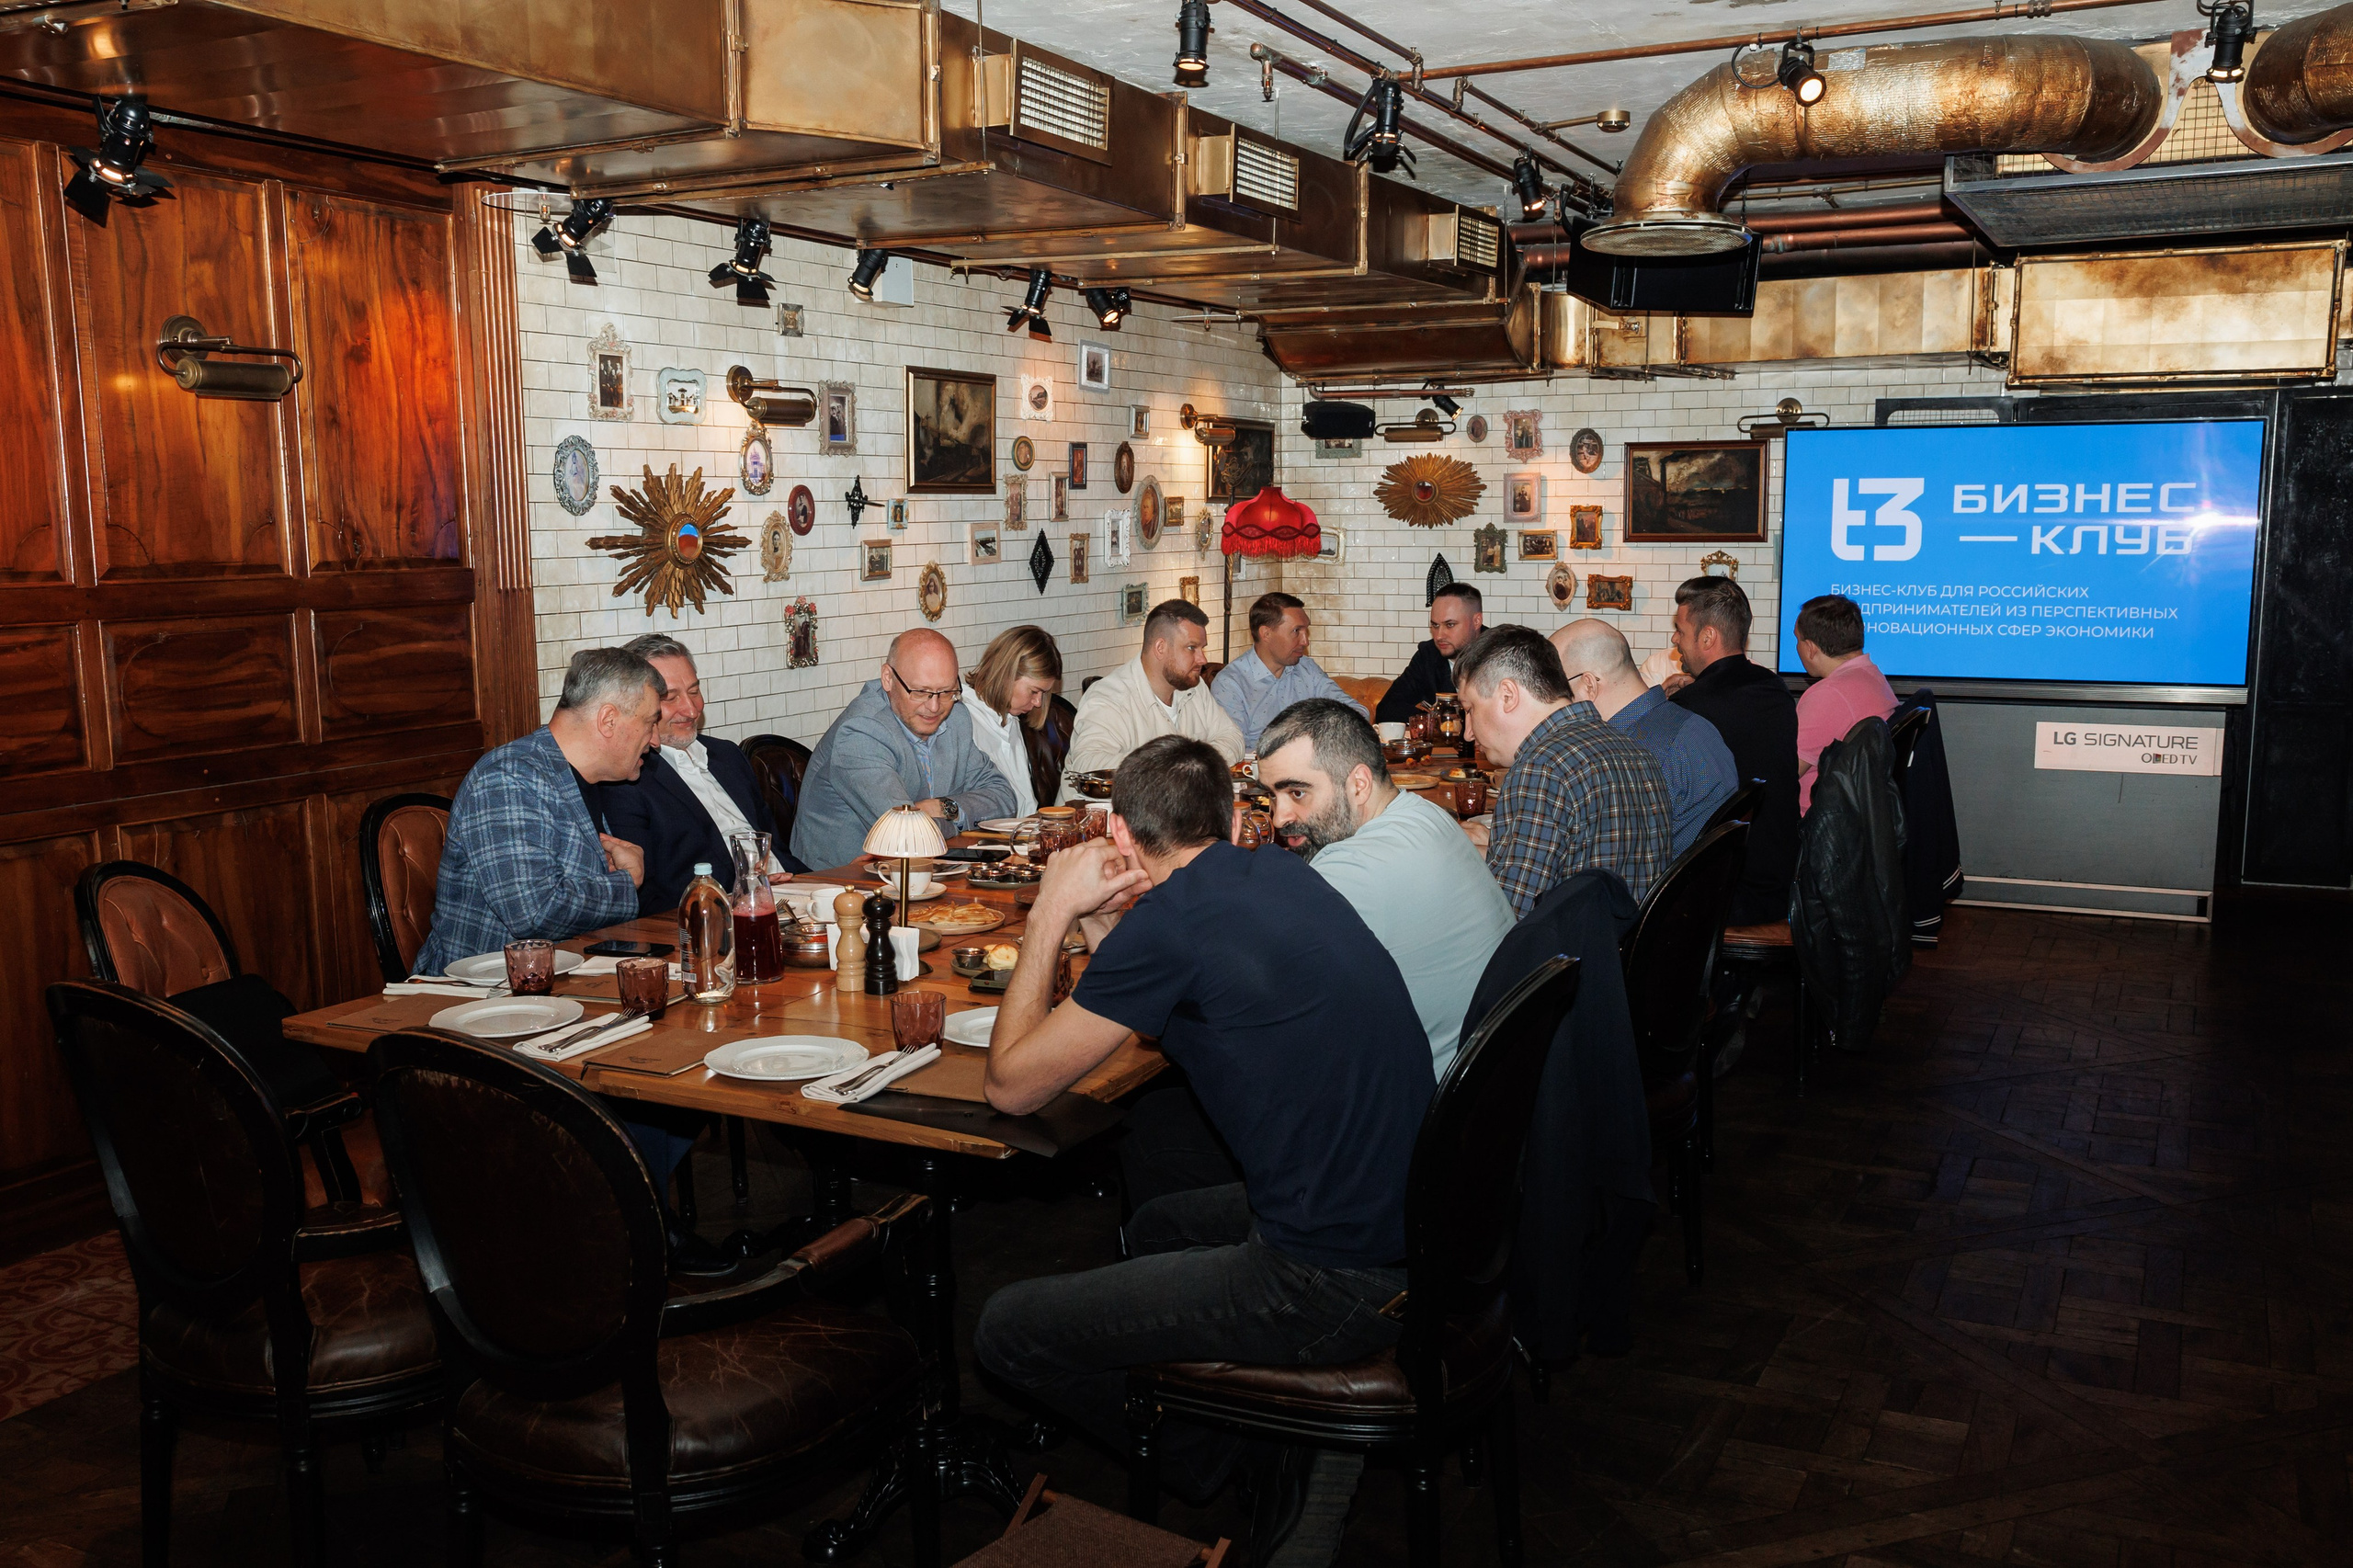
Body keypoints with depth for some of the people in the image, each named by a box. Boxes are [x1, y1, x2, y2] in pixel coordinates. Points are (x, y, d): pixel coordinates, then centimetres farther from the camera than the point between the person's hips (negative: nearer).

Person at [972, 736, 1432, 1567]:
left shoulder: (1168, 921, -16)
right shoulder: (1288, 875, 8)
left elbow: (1010, 1085, -6)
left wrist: (1051, 915, 2)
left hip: (1334, 1289, -9)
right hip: (1411, 1227, 9)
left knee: (1006, 1329, 0)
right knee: (1158, 1224, 32)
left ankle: (1229, 1474, 10)